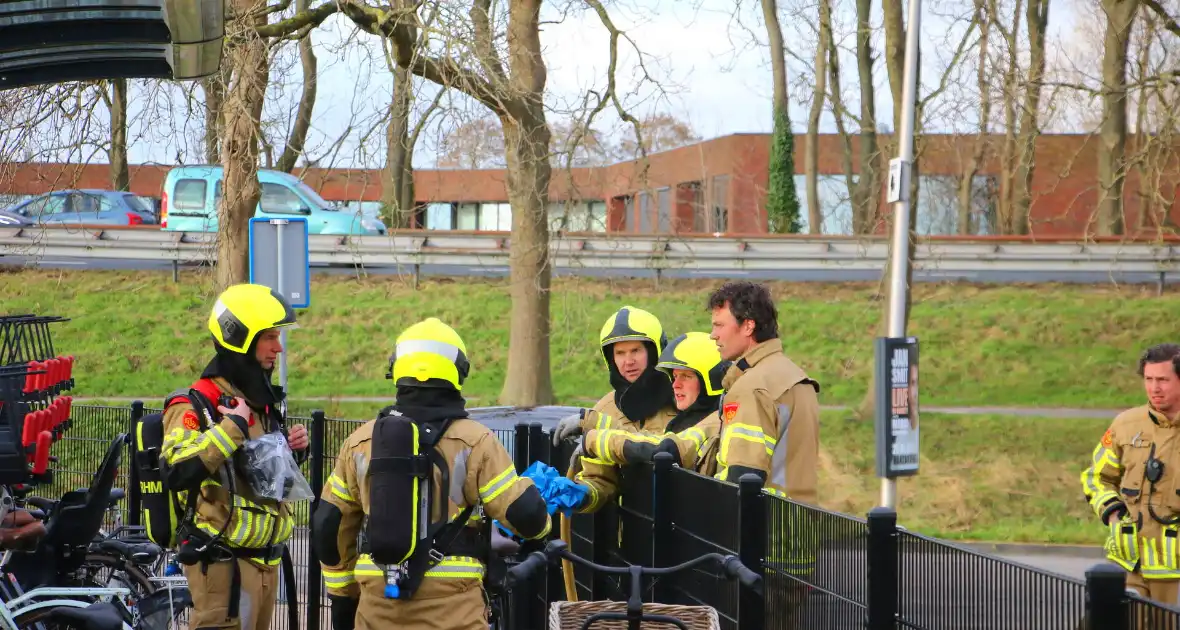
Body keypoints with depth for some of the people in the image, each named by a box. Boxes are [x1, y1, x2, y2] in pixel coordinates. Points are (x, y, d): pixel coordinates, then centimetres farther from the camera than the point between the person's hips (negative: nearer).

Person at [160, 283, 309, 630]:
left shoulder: (261, 402, 16)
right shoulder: (196, 405, -13)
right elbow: (179, 471, -29)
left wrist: (292, 452, 8)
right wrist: (232, 427, -25)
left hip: (264, 559, 9)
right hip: (223, 560, -9)